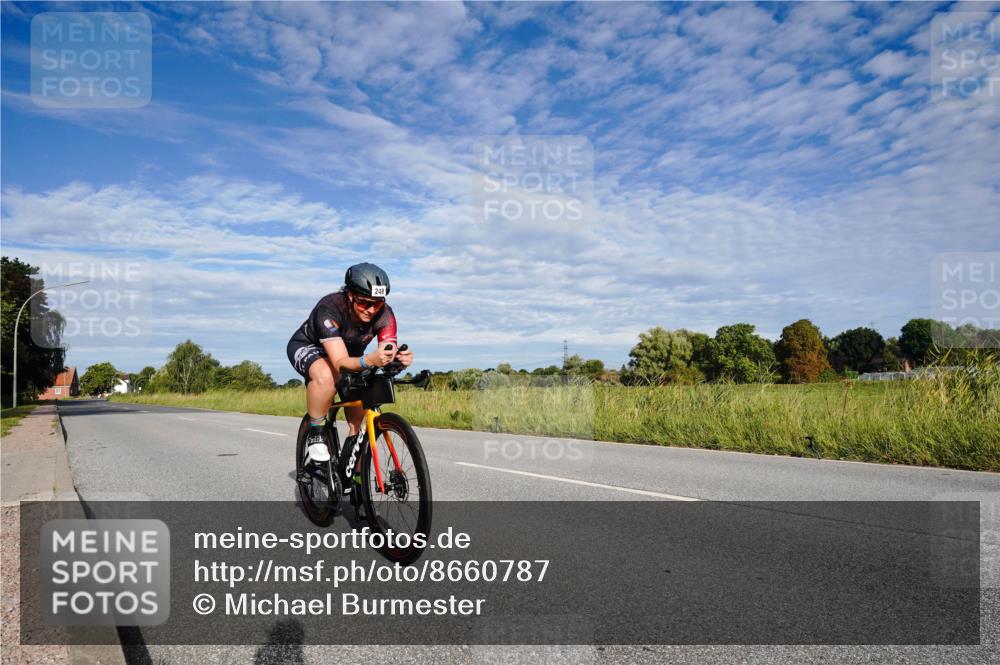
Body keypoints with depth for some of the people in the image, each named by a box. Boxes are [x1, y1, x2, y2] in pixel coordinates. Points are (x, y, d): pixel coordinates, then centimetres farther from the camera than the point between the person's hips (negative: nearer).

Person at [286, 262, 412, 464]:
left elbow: (389, 356, -33)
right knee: (326, 376, -39)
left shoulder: (384, 314, -27)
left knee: (359, 422, -8)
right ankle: (315, 433, -16)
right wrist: (370, 360, -66)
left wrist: (400, 359, -58)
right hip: (307, 347, -4)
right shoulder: (329, 308, -38)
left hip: (350, 353, 4)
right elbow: (340, 362, -46)